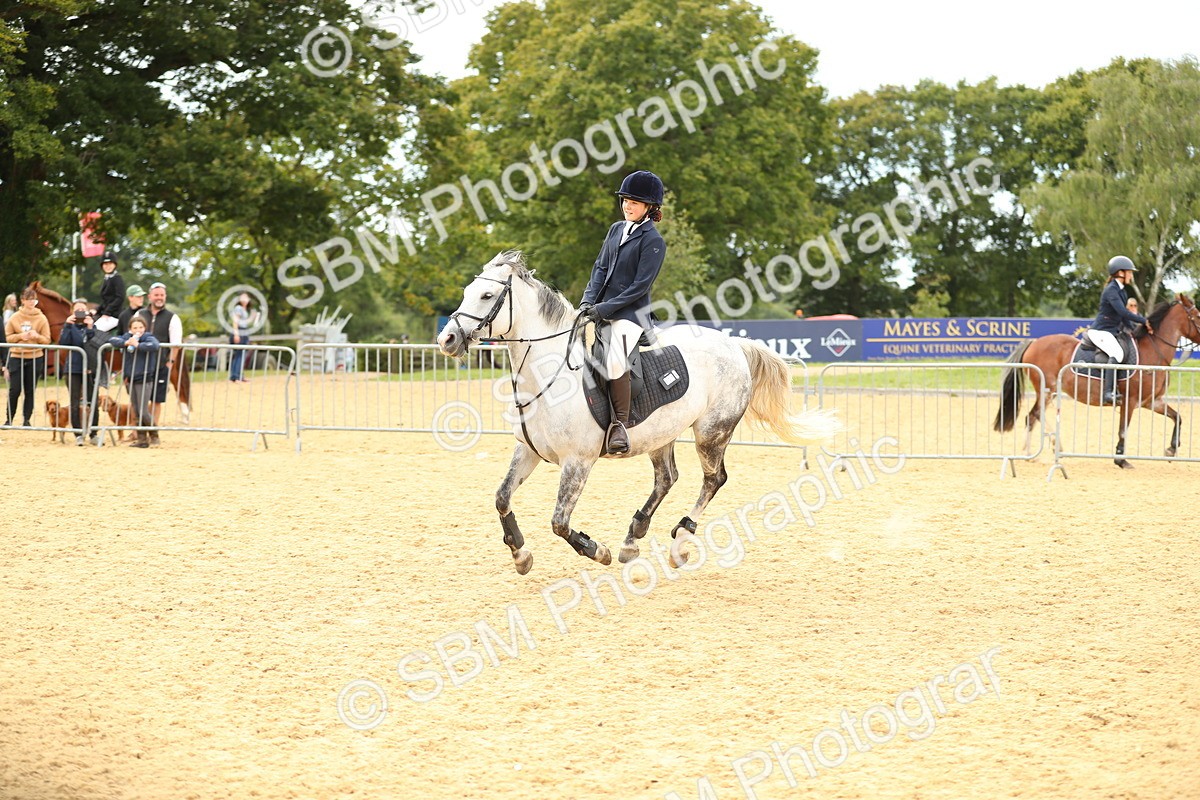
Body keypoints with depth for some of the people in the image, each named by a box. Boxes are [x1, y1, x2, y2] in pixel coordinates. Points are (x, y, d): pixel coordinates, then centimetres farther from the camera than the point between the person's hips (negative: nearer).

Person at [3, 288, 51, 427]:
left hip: (35, 358, 0)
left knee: (30, 391, 4)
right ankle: (9, 419, 8)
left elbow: (47, 340, 1)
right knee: (14, 390, -3)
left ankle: (27, 419, 12)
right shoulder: (14, 318, 1)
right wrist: (20, 336, -14)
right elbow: (8, 337, 3)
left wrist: (37, 336, -18)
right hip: (16, 357, 0)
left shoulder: (42, 318, 0)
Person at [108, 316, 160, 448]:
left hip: (144, 380, -5)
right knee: (136, 412, 9)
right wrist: (125, 343, -21)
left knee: (143, 412, -7)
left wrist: (138, 345, -27)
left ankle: (154, 433, 16)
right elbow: (112, 340, -6)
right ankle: (142, 438, 16)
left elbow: (154, 346, -29)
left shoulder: (148, 338, -8)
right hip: (131, 380, 5)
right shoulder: (127, 337, 6)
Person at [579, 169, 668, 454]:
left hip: (630, 313, -8)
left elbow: (640, 287, -12)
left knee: (615, 361, -31)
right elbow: (600, 268, 11)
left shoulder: (653, 241, -7)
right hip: (601, 310, 8)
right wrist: (589, 301, -5)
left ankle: (619, 424, -24)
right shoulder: (616, 230, 14)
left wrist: (604, 309, -17)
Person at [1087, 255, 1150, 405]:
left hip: (1113, 331, 10)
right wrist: (1143, 321, -22)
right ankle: (1108, 393, -38)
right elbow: (1123, 312, -27)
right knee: (1117, 353, -32)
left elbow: (1123, 315, 21)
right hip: (1100, 331, -10)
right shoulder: (1111, 290, -16)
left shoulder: (1121, 291, 15)